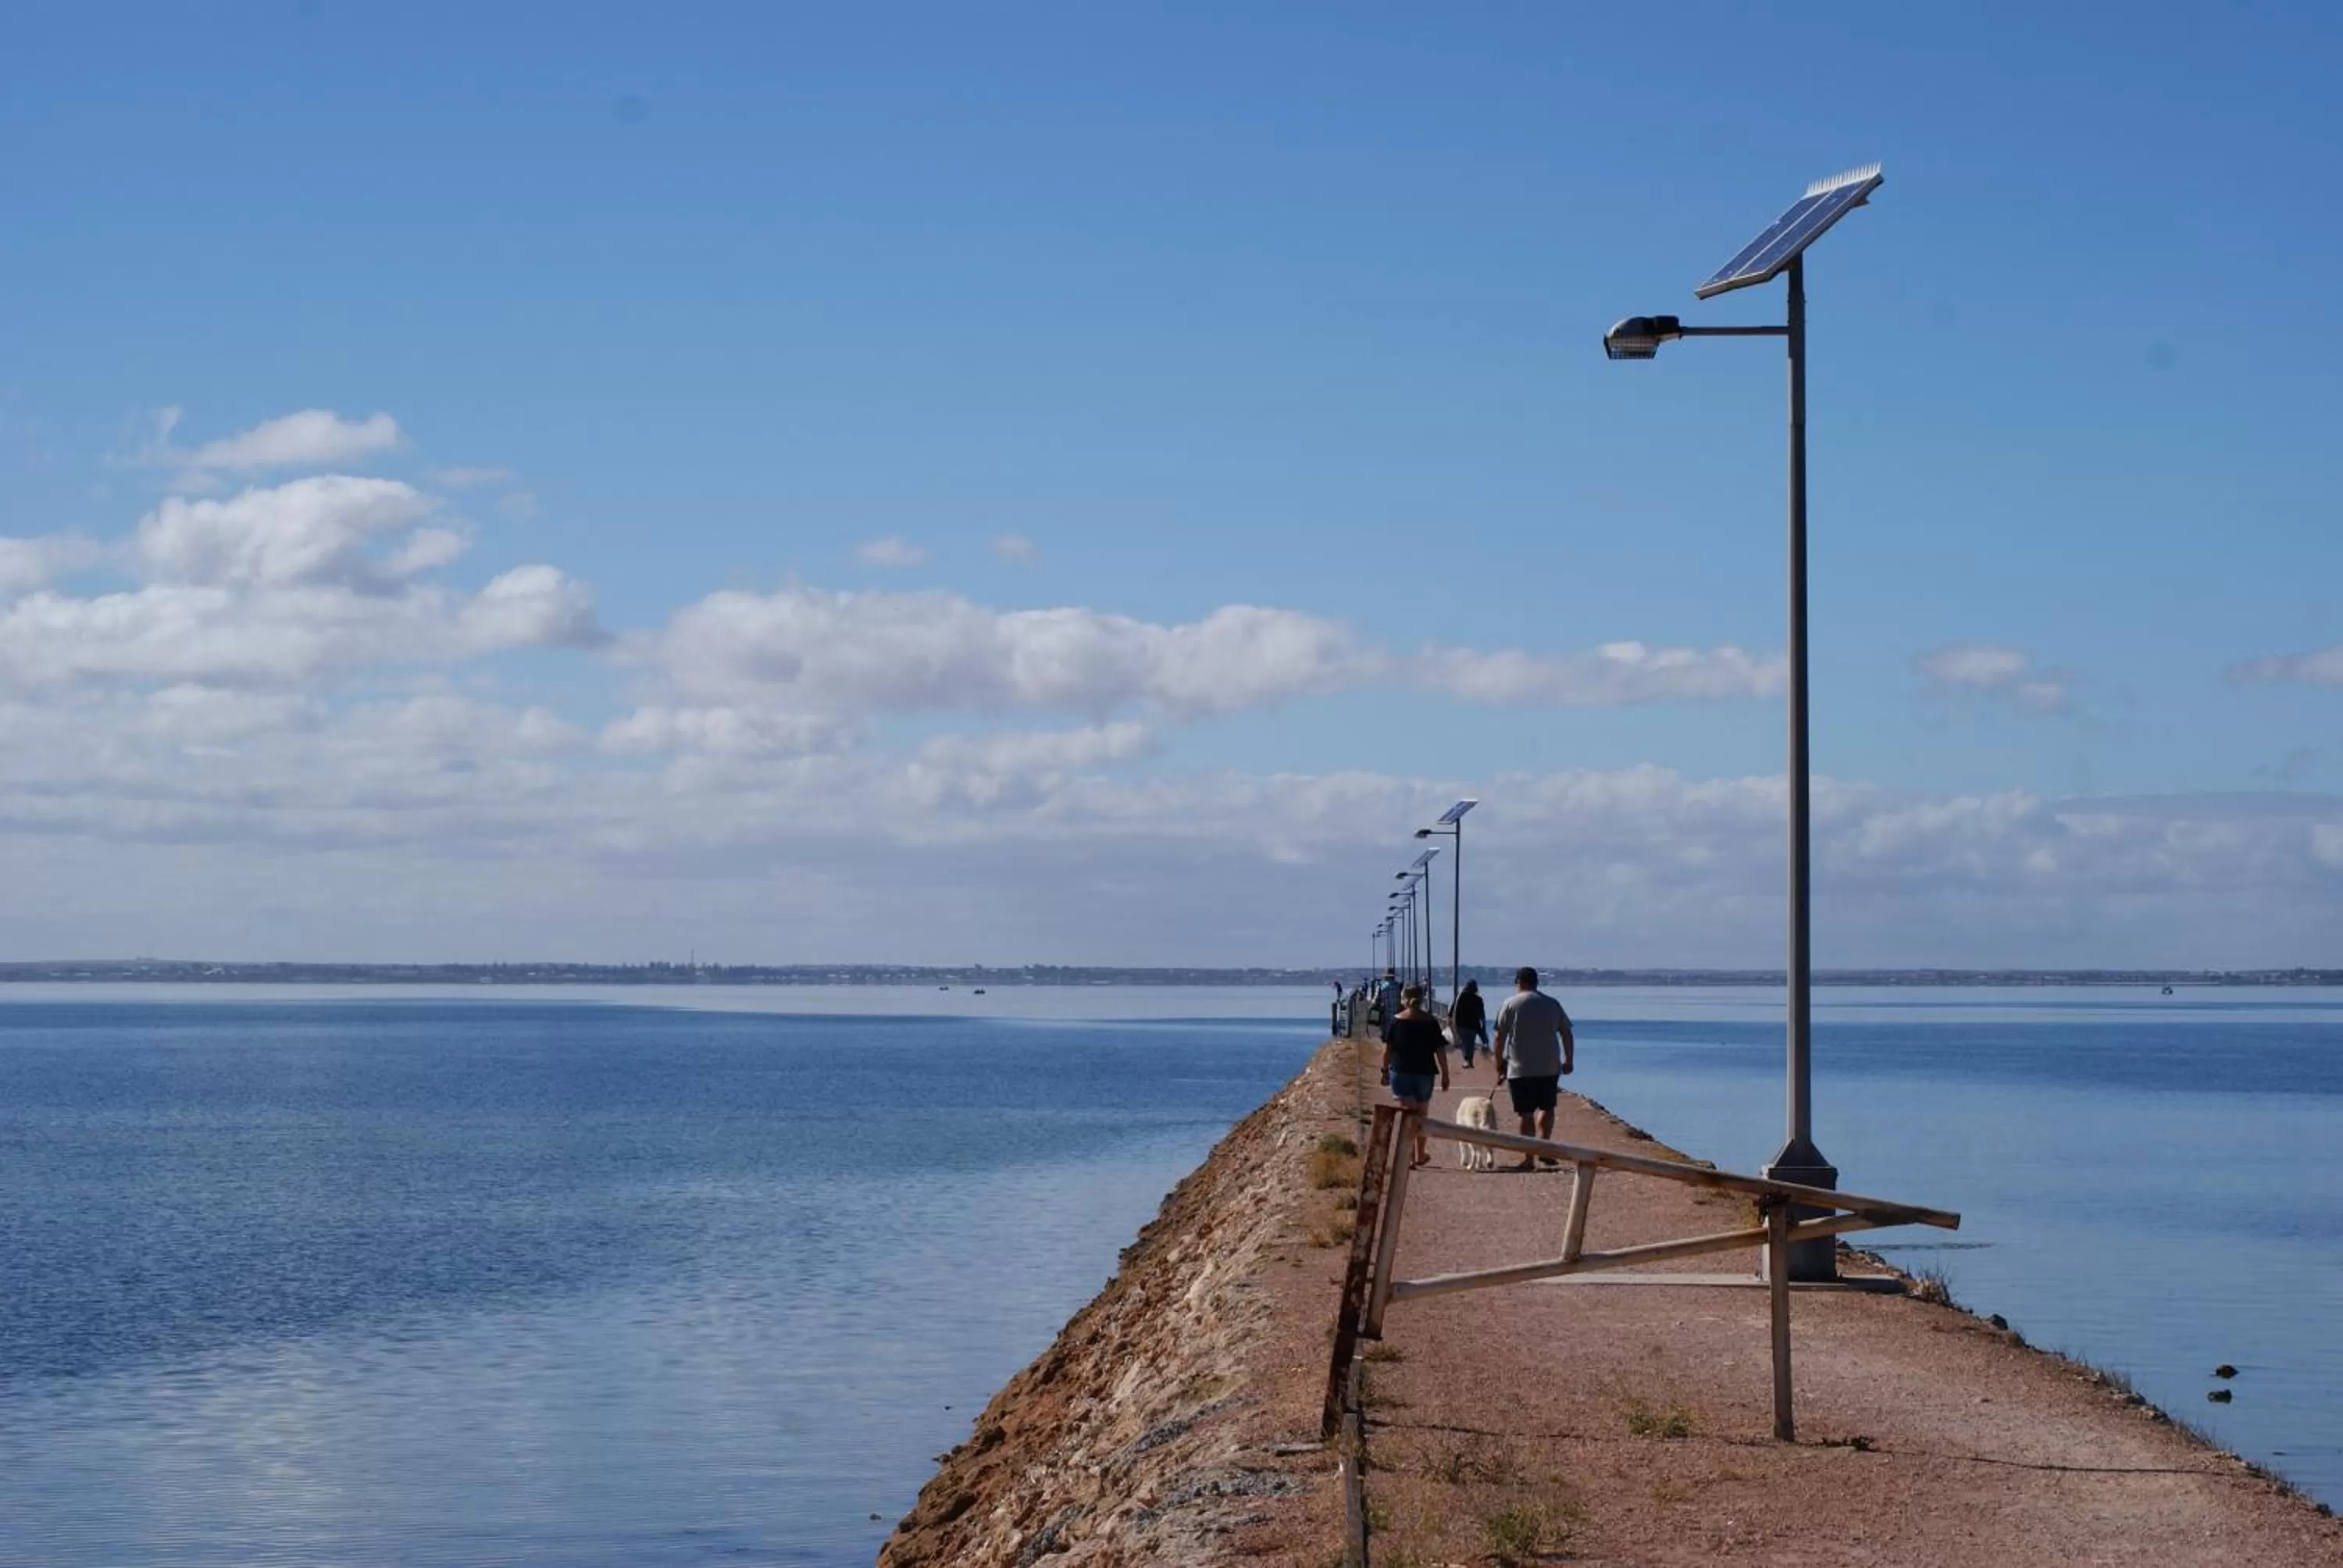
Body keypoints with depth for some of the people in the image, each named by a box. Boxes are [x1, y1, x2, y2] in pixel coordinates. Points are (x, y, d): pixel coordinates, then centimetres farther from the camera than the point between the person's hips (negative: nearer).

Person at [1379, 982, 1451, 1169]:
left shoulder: (1396, 1021, -4)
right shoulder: (1431, 1022, -2)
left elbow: (1387, 1049, -2)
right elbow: (1440, 1050, -3)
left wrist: (1385, 1070, 9)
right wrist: (1445, 1074, 4)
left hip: (1401, 1072, -1)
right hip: (1425, 1073, 1)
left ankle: (1409, 1159, -13)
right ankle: (1421, 1155, 32)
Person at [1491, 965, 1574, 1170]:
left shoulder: (1511, 1004, -2)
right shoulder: (1552, 1004, 7)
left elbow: (1500, 1038, -4)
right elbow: (1566, 1034, 10)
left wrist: (1499, 1063, 5)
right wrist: (1569, 1060, 20)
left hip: (1520, 1069, -2)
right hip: (1550, 1068, 2)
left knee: (1526, 1114, 3)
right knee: (1546, 1108, 15)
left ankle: (1529, 1159, 4)